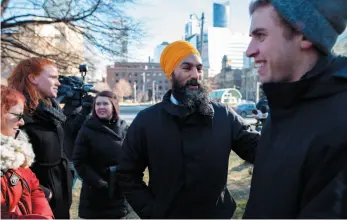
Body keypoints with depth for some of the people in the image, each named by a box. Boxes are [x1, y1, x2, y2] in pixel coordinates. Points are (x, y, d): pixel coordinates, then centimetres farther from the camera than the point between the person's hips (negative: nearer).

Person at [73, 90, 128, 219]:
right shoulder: (87, 130, -6)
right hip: (95, 195, -2)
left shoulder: (124, 129, 2)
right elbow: (79, 162, -10)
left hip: (119, 193, 3)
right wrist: (98, 182, -17)